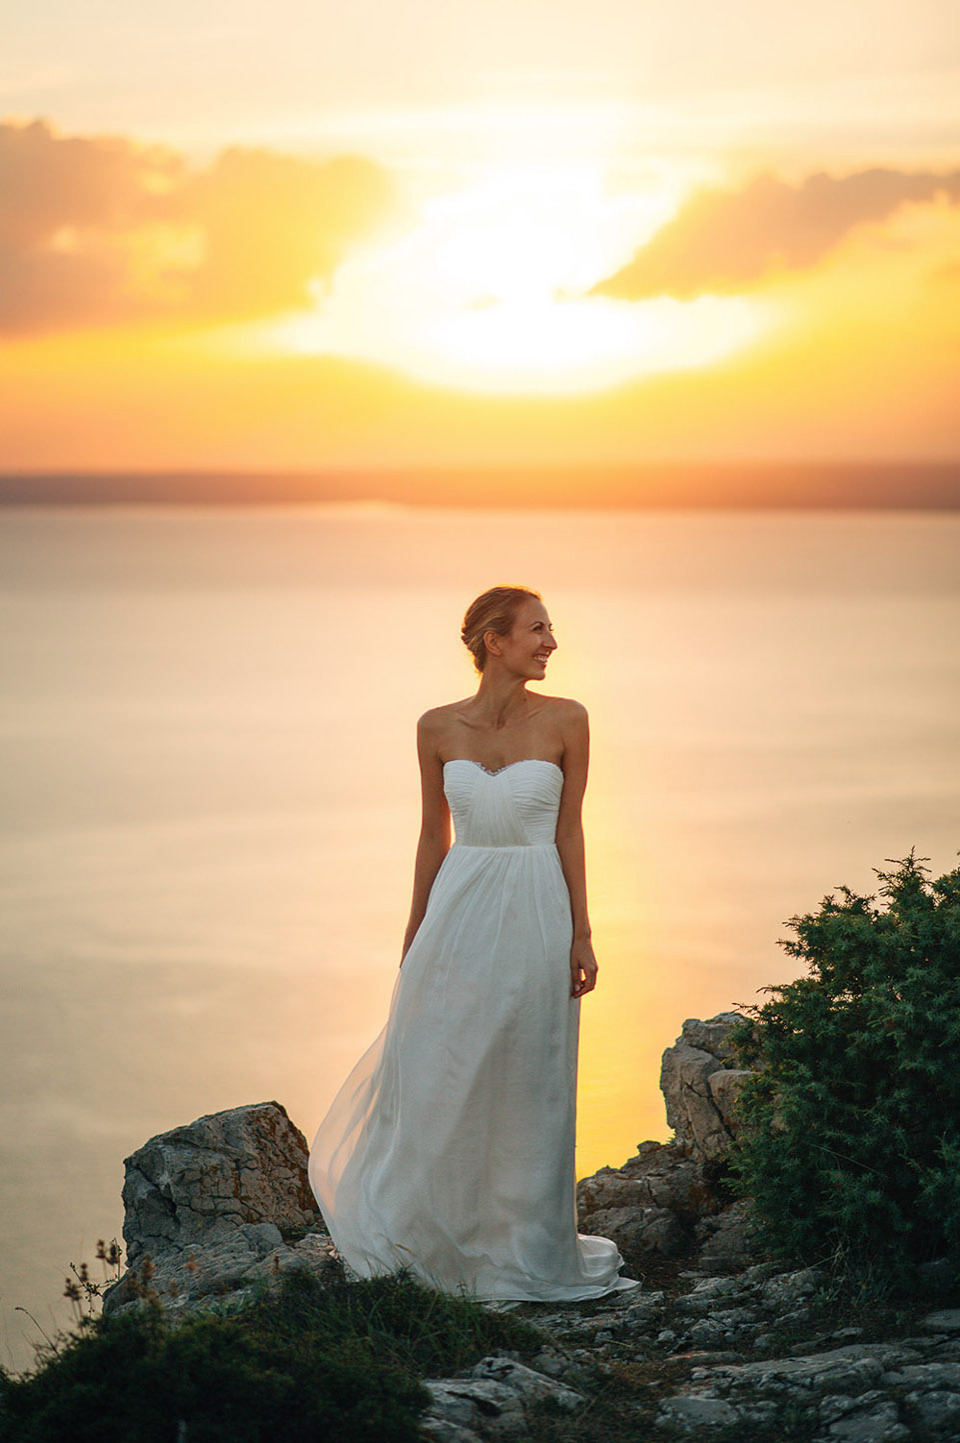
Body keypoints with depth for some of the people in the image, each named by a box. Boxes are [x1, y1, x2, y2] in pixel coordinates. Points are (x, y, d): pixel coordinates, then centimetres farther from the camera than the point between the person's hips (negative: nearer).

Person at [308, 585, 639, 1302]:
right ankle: (424, 1237, 26)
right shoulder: (439, 728, 1)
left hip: (537, 916, -1)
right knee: (437, 1084, 6)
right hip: (461, 913, 2)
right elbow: (434, 835, 8)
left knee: (527, 1090, 6)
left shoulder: (565, 720, -4)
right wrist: (414, 938, 11)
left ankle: (525, 1254, 21)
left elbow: (570, 831, -1)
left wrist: (581, 934, -4)